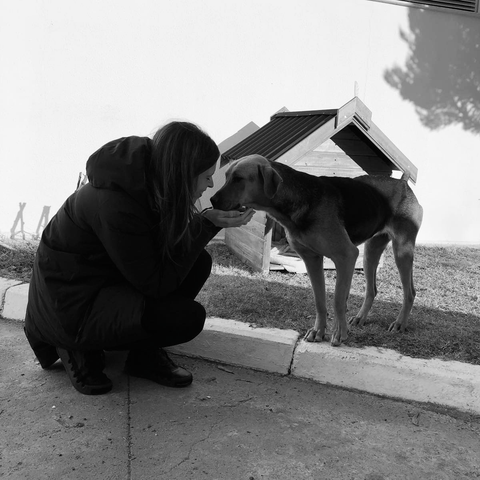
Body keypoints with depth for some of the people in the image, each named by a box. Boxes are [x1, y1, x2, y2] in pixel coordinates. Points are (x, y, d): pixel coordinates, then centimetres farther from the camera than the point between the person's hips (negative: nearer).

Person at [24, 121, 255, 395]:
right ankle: (83, 350, -1)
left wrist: (210, 221, -15)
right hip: (71, 307, -9)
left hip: (109, 277, 9)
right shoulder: (117, 204, -33)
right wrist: (207, 225, -25)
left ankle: (146, 351, 5)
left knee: (199, 262, -5)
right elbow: (154, 284, -25)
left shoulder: (149, 176, -7)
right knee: (188, 318, -22)